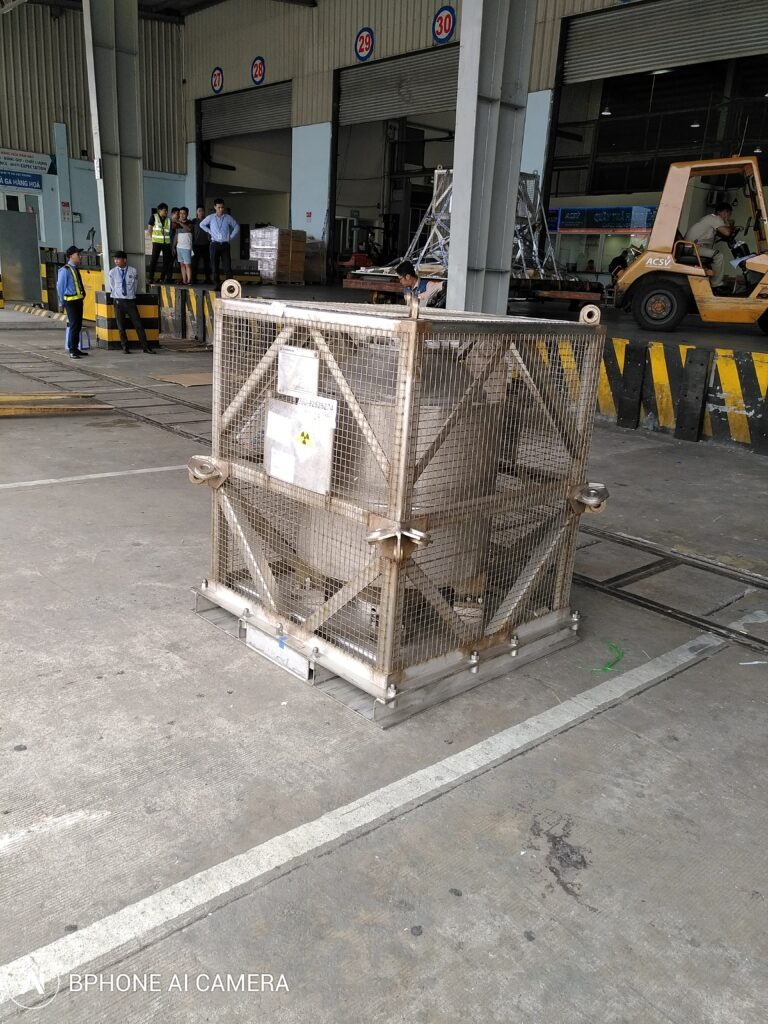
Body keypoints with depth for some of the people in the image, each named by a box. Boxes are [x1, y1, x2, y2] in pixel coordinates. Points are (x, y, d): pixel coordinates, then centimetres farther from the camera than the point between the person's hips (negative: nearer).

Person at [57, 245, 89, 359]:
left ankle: (76, 348, 25)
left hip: (79, 300, 8)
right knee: (73, 325, -8)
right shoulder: (65, 270, -12)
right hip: (71, 301, -8)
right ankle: (72, 351, -3)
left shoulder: (76, 269, 12)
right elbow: (60, 287, -8)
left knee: (78, 325, 14)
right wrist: (62, 302, -2)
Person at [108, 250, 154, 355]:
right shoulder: (112, 273, -1)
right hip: (118, 301, 1)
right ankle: (125, 347, 13)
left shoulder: (133, 271, -3)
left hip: (130, 300, -1)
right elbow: (112, 287, 13)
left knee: (138, 324, -2)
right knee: (121, 326, 4)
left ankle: (145, 347, 2)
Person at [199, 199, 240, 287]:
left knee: (227, 266, -5)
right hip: (215, 244, 1)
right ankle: (216, 285, 5)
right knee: (214, 266, 0)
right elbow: (202, 224, 17)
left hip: (225, 244, -1)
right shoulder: (211, 217, 3)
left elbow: (237, 227, 14)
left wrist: (231, 237, 5)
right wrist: (210, 232, 7)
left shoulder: (228, 218, 2)